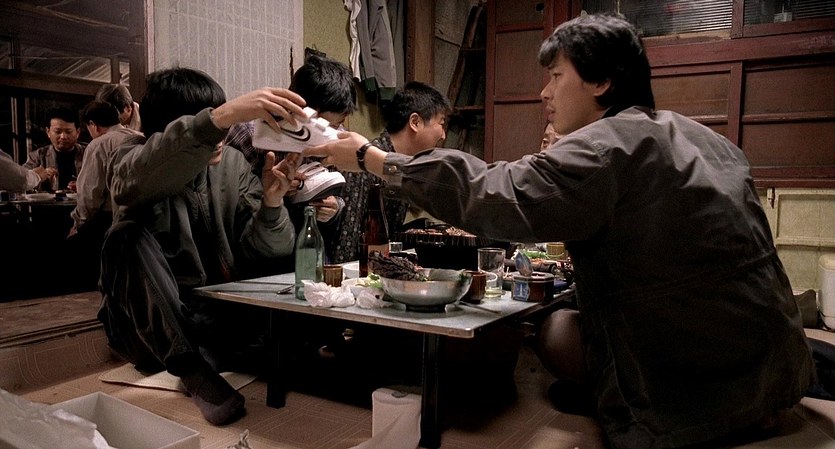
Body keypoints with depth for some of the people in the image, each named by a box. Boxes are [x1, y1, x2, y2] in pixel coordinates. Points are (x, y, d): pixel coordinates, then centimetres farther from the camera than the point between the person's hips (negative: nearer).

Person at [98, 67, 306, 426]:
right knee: (130, 237, -29)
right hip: (150, 326, -1)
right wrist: (224, 115, -51)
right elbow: (147, 171, -38)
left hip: (221, 314, 2)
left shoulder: (232, 163, 0)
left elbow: (262, 249, -7)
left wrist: (271, 203, -28)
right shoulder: (128, 162, -9)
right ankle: (191, 369, -23)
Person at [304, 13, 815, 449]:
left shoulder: (608, 146, -18)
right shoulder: (704, 138, 9)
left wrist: (370, 158, -14)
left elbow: (493, 194, -22)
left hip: (701, 389, -8)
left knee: (557, 332, 6)